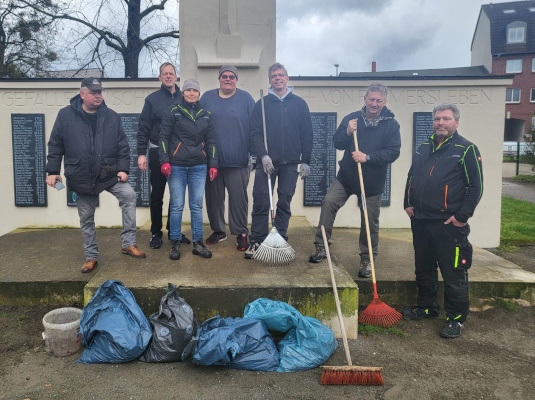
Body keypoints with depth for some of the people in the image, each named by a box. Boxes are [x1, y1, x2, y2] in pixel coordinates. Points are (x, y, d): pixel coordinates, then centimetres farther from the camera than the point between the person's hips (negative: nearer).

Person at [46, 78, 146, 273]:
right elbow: (55, 145, 1)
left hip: (109, 174, 1)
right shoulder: (66, 115, -2)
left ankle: (128, 243, -9)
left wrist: (123, 168, -9)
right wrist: (53, 171, -4)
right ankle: (91, 257, 25)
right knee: (86, 218, 9)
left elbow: (123, 146, 1)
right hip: (82, 178, 0)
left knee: (129, 195, -21)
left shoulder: (112, 116, 1)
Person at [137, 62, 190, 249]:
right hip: (158, 153, -2)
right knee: (157, 195, 5)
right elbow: (143, 128, -2)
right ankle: (156, 233, 16)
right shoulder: (152, 99, 0)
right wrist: (141, 153, -9)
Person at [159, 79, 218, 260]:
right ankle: (175, 244, 10)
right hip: (176, 166, -3)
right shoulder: (173, 112, 3)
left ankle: (198, 243, 13)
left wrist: (213, 164, 8)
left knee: (197, 206, 4)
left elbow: (210, 141, 15)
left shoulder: (206, 115, 12)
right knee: (177, 206, -1)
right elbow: (164, 137, 0)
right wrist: (164, 161, -8)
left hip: (199, 167, 3)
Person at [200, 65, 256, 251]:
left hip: (238, 161, -3)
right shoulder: (207, 97, 10)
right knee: (214, 197, 10)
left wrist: (254, 153, -3)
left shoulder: (245, 98, 3)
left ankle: (241, 233, 10)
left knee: (239, 198, -2)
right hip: (211, 160, 3)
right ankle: (218, 231, 25)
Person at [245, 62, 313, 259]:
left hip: (290, 163, 1)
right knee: (260, 202, -2)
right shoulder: (262, 104, 7)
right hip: (267, 161, 0)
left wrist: (305, 161, 0)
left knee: (285, 203, 6)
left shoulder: (299, 104, 8)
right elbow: (255, 132, 0)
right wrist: (263, 155, -13)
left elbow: (307, 135, 6)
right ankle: (256, 241, 7)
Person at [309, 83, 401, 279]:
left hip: (372, 182, -1)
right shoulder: (352, 118, 3)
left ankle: (367, 259, 23)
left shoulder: (391, 125, -4)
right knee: (329, 202, -16)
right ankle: (321, 247, -3)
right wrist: (347, 132, -19)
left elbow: (393, 152, -12)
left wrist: (368, 157, -23)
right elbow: (337, 143, 1)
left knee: (370, 220, 6)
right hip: (346, 176, 2)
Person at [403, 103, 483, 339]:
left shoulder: (466, 150, -6)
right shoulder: (423, 149, 13)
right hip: (420, 222, 7)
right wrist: (408, 203, 10)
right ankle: (426, 308, 33)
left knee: (454, 274, 0)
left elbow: (475, 186, -9)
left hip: (448, 224, -6)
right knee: (423, 269, 17)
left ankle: (456, 319, 13)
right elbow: (411, 178, 22)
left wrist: (462, 216, -14)